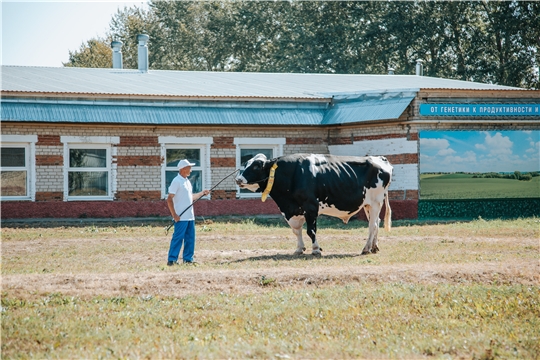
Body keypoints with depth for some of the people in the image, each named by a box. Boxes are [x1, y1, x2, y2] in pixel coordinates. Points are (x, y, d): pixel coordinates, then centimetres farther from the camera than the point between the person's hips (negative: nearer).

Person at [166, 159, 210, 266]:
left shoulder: (187, 181, 16)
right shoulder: (176, 181, -12)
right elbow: (169, 199, -15)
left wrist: (202, 193, 14)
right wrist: (174, 215, -19)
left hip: (190, 216, 9)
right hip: (181, 217, -9)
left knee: (190, 238, 10)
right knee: (178, 238, -9)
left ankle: (188, 258, 17)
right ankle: (171, 259, -6)